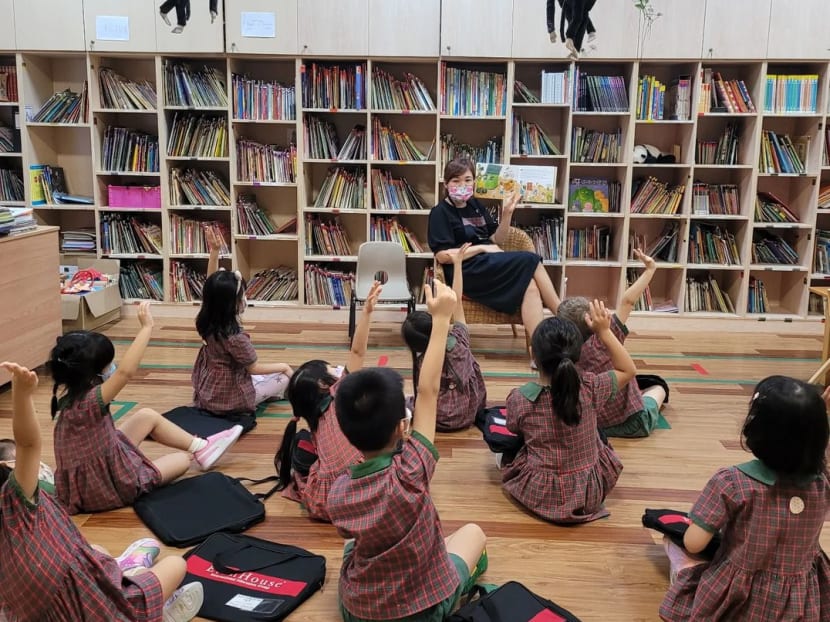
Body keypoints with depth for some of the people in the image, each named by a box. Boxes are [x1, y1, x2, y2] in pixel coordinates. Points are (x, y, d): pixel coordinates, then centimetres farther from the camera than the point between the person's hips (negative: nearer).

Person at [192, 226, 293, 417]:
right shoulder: (235, 337, -30)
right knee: (286, 376, 7)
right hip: (227, 400, -8)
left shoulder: (206, 321, -9)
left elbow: (212, 286, -1)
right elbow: (254, 368, -17)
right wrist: (283, 366, -2)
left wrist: (214, 251, -10)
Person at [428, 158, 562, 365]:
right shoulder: (440, 212, -1)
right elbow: (442, 256, -11)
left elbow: (497, 239, 19)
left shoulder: (476, 206, 20)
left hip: (489, 265, 7)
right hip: (466, 272, -7)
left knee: (530, 286, -24)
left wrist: (507, 214, 2)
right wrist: (482, 248, -12)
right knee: (529, 261, -23)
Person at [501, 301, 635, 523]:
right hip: (591, 494, 2)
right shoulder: (590, 388, -17)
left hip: (540, 495, -1)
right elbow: (628, 370, 1)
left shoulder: (519, 398, -18)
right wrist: (604, 331, -3)